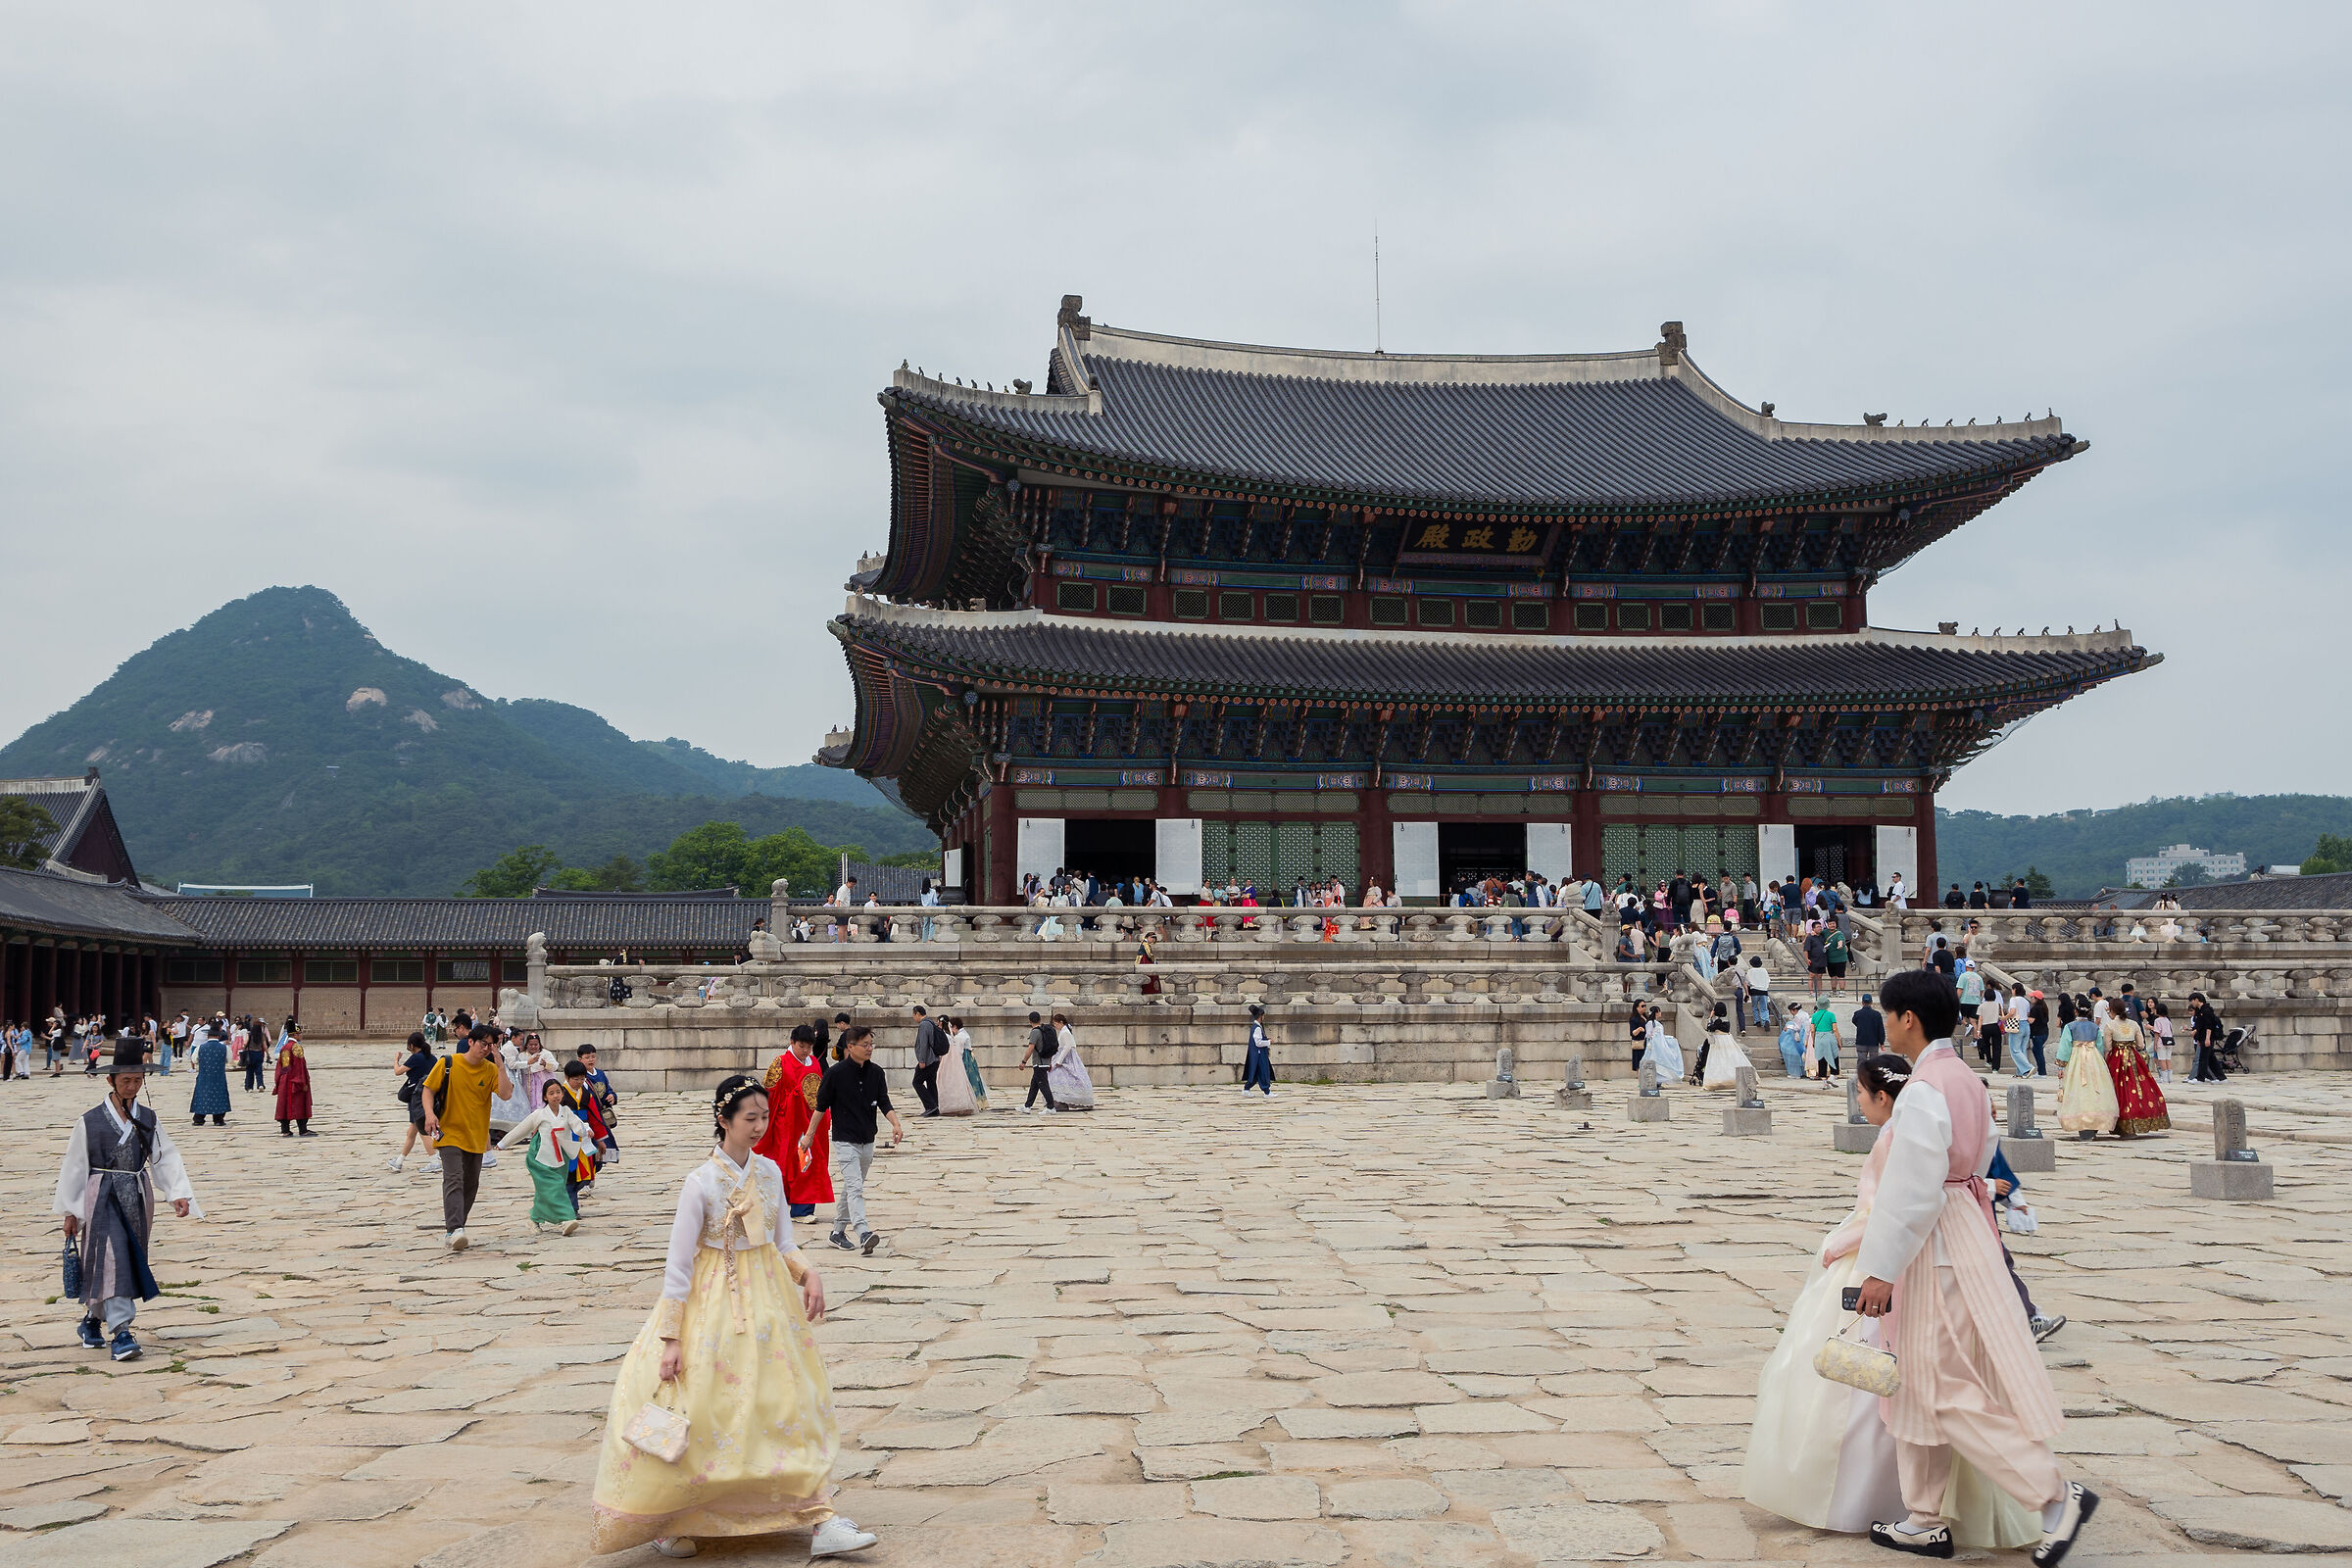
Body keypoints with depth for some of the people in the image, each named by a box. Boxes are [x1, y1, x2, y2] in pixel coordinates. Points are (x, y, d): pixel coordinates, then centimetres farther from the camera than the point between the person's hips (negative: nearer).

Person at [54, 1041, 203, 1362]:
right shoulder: (89, 1121, -3)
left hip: (137, 1197, 4)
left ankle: (92, 1319, 31)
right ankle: (120, 1333, -15)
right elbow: (74, 1166, 1)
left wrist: (178, 1194, -12)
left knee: (130, 1261, 9)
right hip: (102, 1197, -4)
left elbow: (166, 1158, 1)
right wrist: (70, 1211, 2)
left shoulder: (147, 1119, 6)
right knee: (114, 1258, -14)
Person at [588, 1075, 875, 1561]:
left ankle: (820, 1521, 9)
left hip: (767, 1298, 5)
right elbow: (678, 1265, -12)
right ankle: (664, 1522, 22)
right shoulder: (701, 1182, -14)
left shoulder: (770, 1172, 2)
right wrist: (670, 1338, -14)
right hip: (714, 1302, -5)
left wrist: (807, 1274, -9)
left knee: (792, 1408, 5)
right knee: (699, 1415, 0)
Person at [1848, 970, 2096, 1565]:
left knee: (1948, 1390, -1)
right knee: (1921, 1384, 15)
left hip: (1935, 1247, -10)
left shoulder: (1923, 1091, -20)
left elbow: (1910, 1190, -22)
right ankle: (1924, 1520, 22)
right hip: (1964, 1231, 10)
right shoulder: (1966, 1080, 9)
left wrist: (1881, 1270, -17)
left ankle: (2058, 1496, 3)